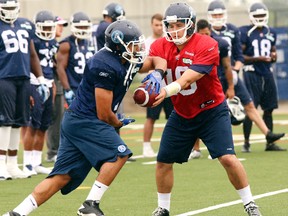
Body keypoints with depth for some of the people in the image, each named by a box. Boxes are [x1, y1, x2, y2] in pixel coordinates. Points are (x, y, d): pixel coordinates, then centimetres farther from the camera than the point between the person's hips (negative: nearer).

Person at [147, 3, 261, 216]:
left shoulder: (207, 46, -21)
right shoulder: (160, 46, -6)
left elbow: (187, 80, -32)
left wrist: (166, 91, -49)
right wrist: (153, 79, -48)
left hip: (212, 112, -4)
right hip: (181, 115, 5)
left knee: (228, 158, -15)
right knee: (163, 162, 5)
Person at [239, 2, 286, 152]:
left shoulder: (271, 33, 12)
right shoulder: (245, 32, -6)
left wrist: (274, 57, -2)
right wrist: (258, 58, -19)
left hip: (267, 73, 6)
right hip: (252, 73, -6)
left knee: (268, 109, 8)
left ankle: (270, 143, 13)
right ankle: (246, 142, 0)